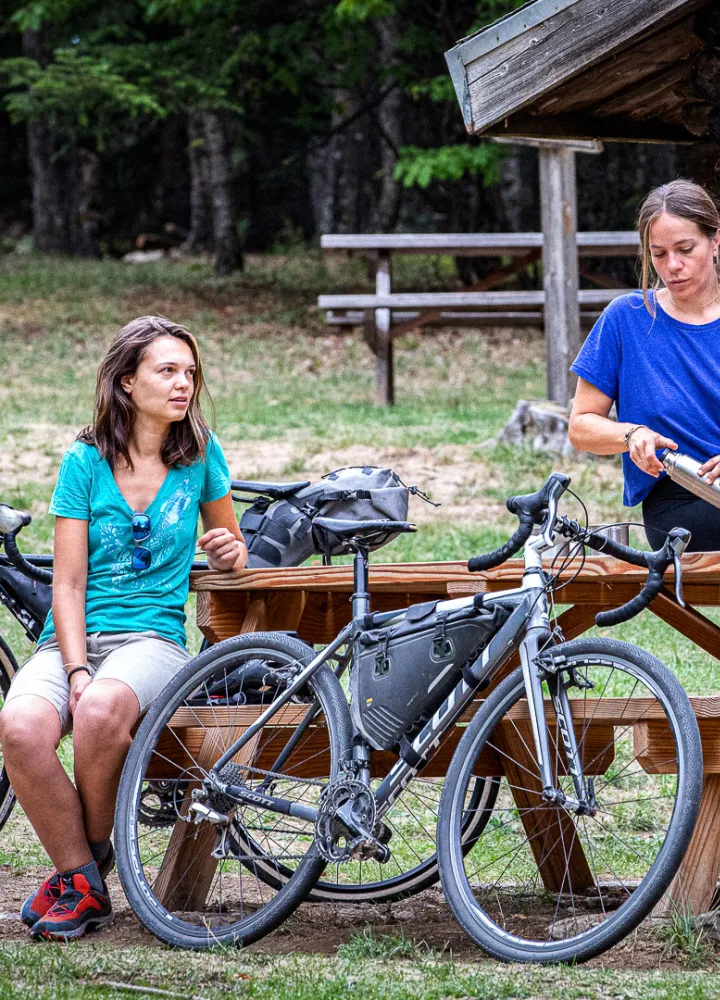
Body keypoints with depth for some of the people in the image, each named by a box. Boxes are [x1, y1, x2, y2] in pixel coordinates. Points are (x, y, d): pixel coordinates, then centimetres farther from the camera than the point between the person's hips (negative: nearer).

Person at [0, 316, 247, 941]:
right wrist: (77, 669, -15)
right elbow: (68, 584, -1)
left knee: (102, 709, -38)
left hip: (153, 637, 0)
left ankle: (86, 863, -13)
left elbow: (226, 537, 25)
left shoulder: (200, 453, 7)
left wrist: (230, 549, -1)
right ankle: (82, 882, -18)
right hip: (74, 637, 0)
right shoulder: (85, 462, 3)